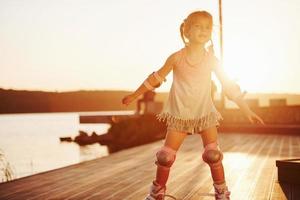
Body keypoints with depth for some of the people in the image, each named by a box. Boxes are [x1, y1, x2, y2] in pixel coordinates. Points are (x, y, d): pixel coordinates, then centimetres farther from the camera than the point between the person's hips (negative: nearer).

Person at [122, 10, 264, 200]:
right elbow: (156, 78, 4)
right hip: (179, 115, 0)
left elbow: (230, 86, -2)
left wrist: (247, 110, -3)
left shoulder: (211, 60, -6)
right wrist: (134, 95, 9)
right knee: (166, 156, -2)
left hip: (205, 114, 0)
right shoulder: (176, 58, -8)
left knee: (213, 154, -11)